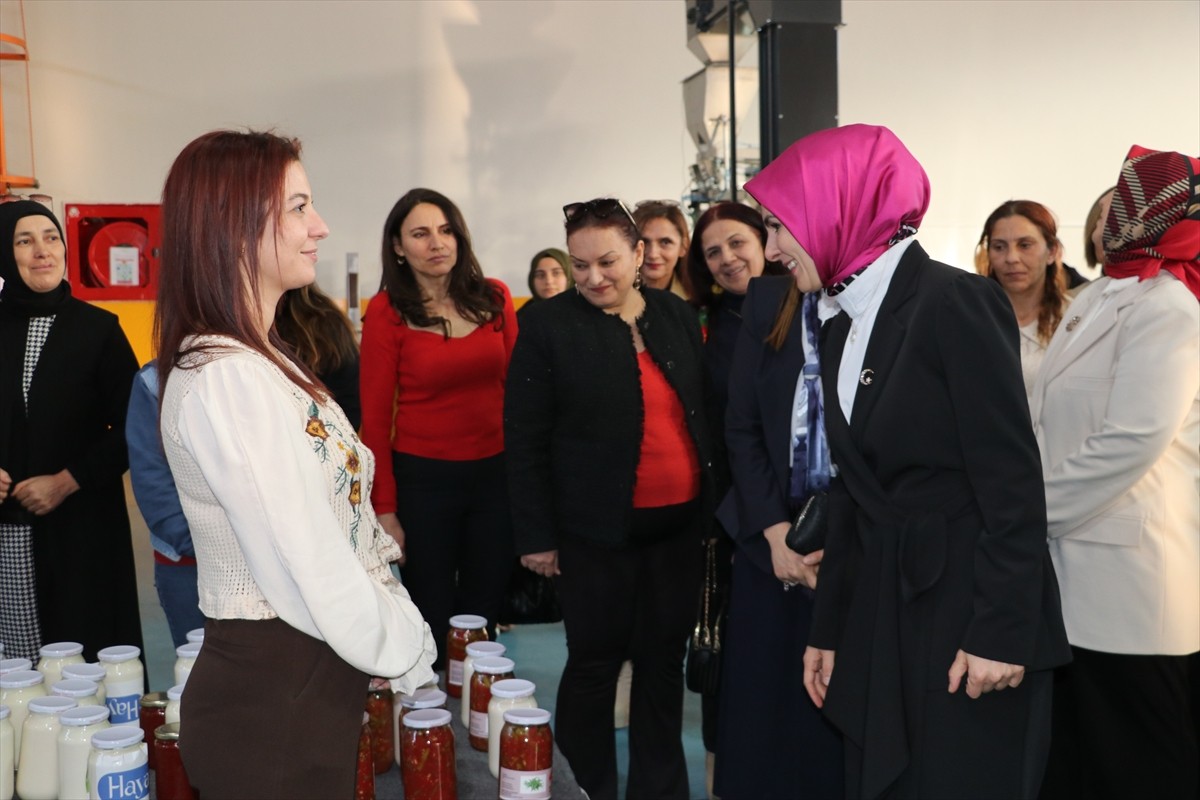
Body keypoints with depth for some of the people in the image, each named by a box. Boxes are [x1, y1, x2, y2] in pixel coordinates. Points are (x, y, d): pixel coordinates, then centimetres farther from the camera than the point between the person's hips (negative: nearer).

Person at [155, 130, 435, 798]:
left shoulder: (263, 358, 9)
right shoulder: (225, 377, -22)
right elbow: (308, 570, -24)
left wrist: (397, 623, 3)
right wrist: (408, 651, -10)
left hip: (313, 676, 9)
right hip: (274, 692, -9)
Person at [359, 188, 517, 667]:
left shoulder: (494, 298, 2)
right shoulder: (386, 311, -7)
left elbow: (514, 385, 8)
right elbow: (375, 416, -7)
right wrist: (384, 509, -9)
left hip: (494, 471, 3)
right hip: (422, 479, -3)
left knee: (485, 613, 15)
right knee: (431, 620, 10)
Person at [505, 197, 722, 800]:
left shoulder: (678, 317, 6)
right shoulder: (548, 326, -6)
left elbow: (707, 413, 13)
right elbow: (525, 440, -7)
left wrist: (716, 501, 10)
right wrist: (537, 535, -8)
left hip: (680, 524, 4)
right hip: (597, 531, -4)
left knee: (664, 660, 13)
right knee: (595, 665, 6)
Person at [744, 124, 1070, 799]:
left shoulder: (955, 301, -13)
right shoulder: (843, 329, 10)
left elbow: (1012, 479, -16)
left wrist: (1003, 632, -18)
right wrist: (829, 630, 13)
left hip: (970, 605, -7)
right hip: (880, 614, 7)